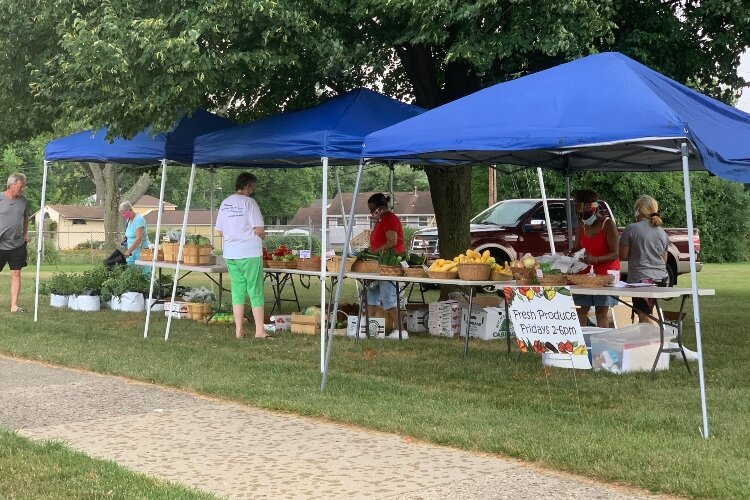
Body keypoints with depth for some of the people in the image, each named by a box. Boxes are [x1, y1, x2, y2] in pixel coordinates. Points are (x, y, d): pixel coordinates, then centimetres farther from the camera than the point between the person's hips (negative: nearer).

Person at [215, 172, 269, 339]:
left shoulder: (225, 203, 10)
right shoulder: (249, 202, -11)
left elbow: (220, 231, 13)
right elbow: (260, 230, -16)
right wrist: (261, 234, 5)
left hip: (230, 253, 6)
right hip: (250, 253, -6)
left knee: (237, 291, 11)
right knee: (255, 291, 1)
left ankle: (239, 330, 11)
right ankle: (259, 330, 2)